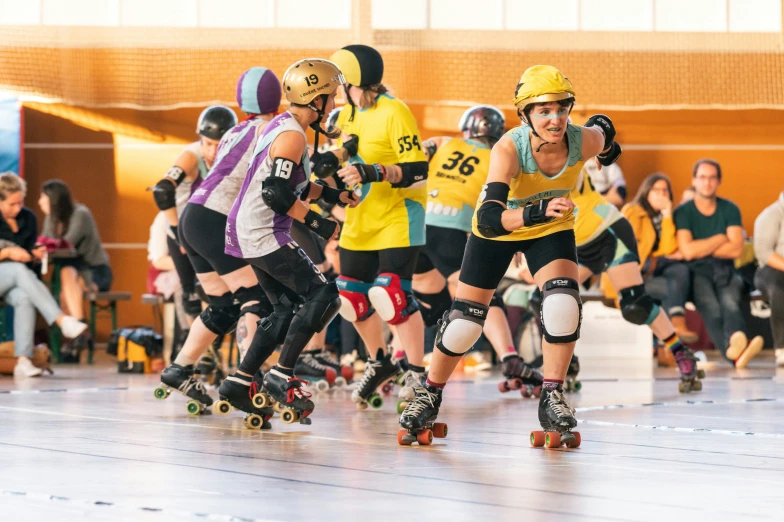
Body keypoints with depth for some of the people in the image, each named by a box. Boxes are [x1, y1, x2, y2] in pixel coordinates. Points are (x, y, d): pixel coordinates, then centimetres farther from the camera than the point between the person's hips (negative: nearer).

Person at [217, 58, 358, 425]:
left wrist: (331, 194, 11)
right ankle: (281, 377, -9)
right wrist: (317, 223, -20)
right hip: (262, 234, -10)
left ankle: (240, 383, 18)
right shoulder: (292, 136, -17)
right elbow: (276, 194, -26)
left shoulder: (282, 126, 13)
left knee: (288, 307, 16)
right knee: (322, 296, -11)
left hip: (251, 233, 10)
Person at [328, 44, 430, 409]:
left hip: (398, 216, -8)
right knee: (352, 296, 6)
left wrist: (374, 173, -34)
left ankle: (417, 374, -3)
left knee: (390, 295, -18)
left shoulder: (394, 113, -17)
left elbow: (418, 173, -22)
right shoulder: (347, 114, 7)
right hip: (361, 217, 8)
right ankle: (380, 364, 27)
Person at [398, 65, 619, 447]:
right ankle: (428, 396, 26)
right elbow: (488, 219, -48)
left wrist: (606, 136, 22)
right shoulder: (508, 149, -38)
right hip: (498, 231, -2)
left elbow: (602, 129, -1)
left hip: (552, 229, 2)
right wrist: (538, 211, -63)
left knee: (563, 304, -22)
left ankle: (552, 398, -6)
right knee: (466, 319, 2)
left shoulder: (584, 141, -28)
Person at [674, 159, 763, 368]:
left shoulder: (730, 210, 11)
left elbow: (736, 249, 0)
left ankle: (737, 338, -69)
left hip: (725, 271, 2)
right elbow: (688, 252, -11)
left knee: (730, 301, -34)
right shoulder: (683, 212, 3)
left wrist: (700, 248, -2)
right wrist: (719, 240, -1)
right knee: (711, 307, -35)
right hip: (697, 272, -2)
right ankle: (734, 351, -65)